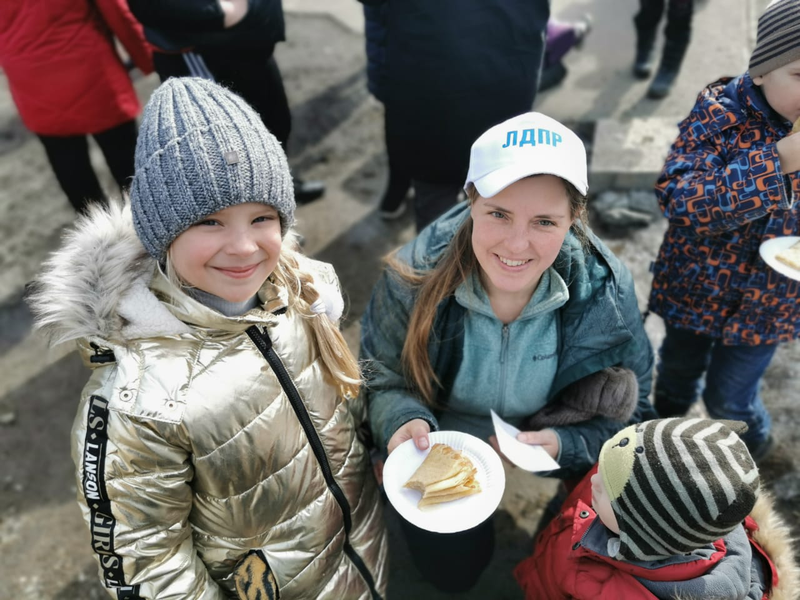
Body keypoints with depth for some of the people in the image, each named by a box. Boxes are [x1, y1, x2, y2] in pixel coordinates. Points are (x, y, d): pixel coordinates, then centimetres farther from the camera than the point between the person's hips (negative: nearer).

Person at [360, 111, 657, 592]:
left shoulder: (607, 292, -24)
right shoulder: (415, 279, -28)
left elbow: (630, 411, -12)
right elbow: (381, 376, -12)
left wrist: (565, 443, -31)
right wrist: (404, 420, -34)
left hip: (557, 445, 1)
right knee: (453, 570, 9)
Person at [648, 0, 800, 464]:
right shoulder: (720, 112, -19)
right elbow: (676, 198, -32)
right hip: (698, 284, -1)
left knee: (728, 396, 13)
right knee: (679, 369, 23)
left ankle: (754, 442, 47)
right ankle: (666, 421, 54)